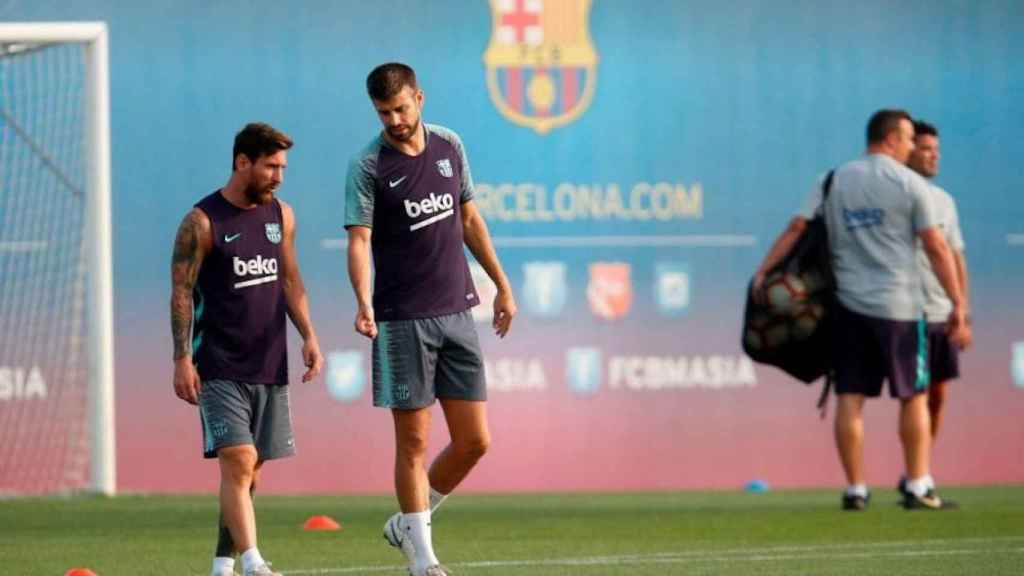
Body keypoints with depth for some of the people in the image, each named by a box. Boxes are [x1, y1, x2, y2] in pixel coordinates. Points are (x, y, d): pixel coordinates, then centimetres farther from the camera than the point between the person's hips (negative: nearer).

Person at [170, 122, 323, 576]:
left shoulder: (280, 216, 10)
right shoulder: (202, 222, -7)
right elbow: (181, 292, -8)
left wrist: (309, 337, 7)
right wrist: (182, 359, -14)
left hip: (270, 366, 6)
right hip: (220, 368, -6)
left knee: (248, 471, 7)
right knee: (238, 462, -17)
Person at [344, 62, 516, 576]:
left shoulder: (449, 146, 9)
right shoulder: (368, 166, -6)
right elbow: (359, 240, -13)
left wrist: (501, 284, 19)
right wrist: (364, 304, -28)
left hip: (457, 313, 5)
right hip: (402, 320, -5)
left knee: (474, 442, 2)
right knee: (413, 442, -2)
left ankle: (407, 525, 22)